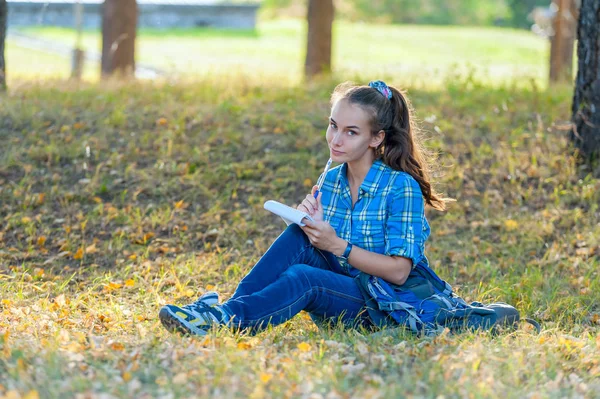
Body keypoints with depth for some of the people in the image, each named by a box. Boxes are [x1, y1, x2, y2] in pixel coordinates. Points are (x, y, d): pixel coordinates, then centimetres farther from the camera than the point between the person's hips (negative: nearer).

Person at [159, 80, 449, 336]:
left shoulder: (402, 187, -12)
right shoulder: (330, 181, 7)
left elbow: (399, 271, -16)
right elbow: (315, 245, 8)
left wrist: (338, 246, -22)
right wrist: (311, 223, -14)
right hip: (340, 290, 6)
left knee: (302, 277, -33)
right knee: (298, 235, -20)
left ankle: (225, 319, -41)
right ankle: (235, 304, -29)